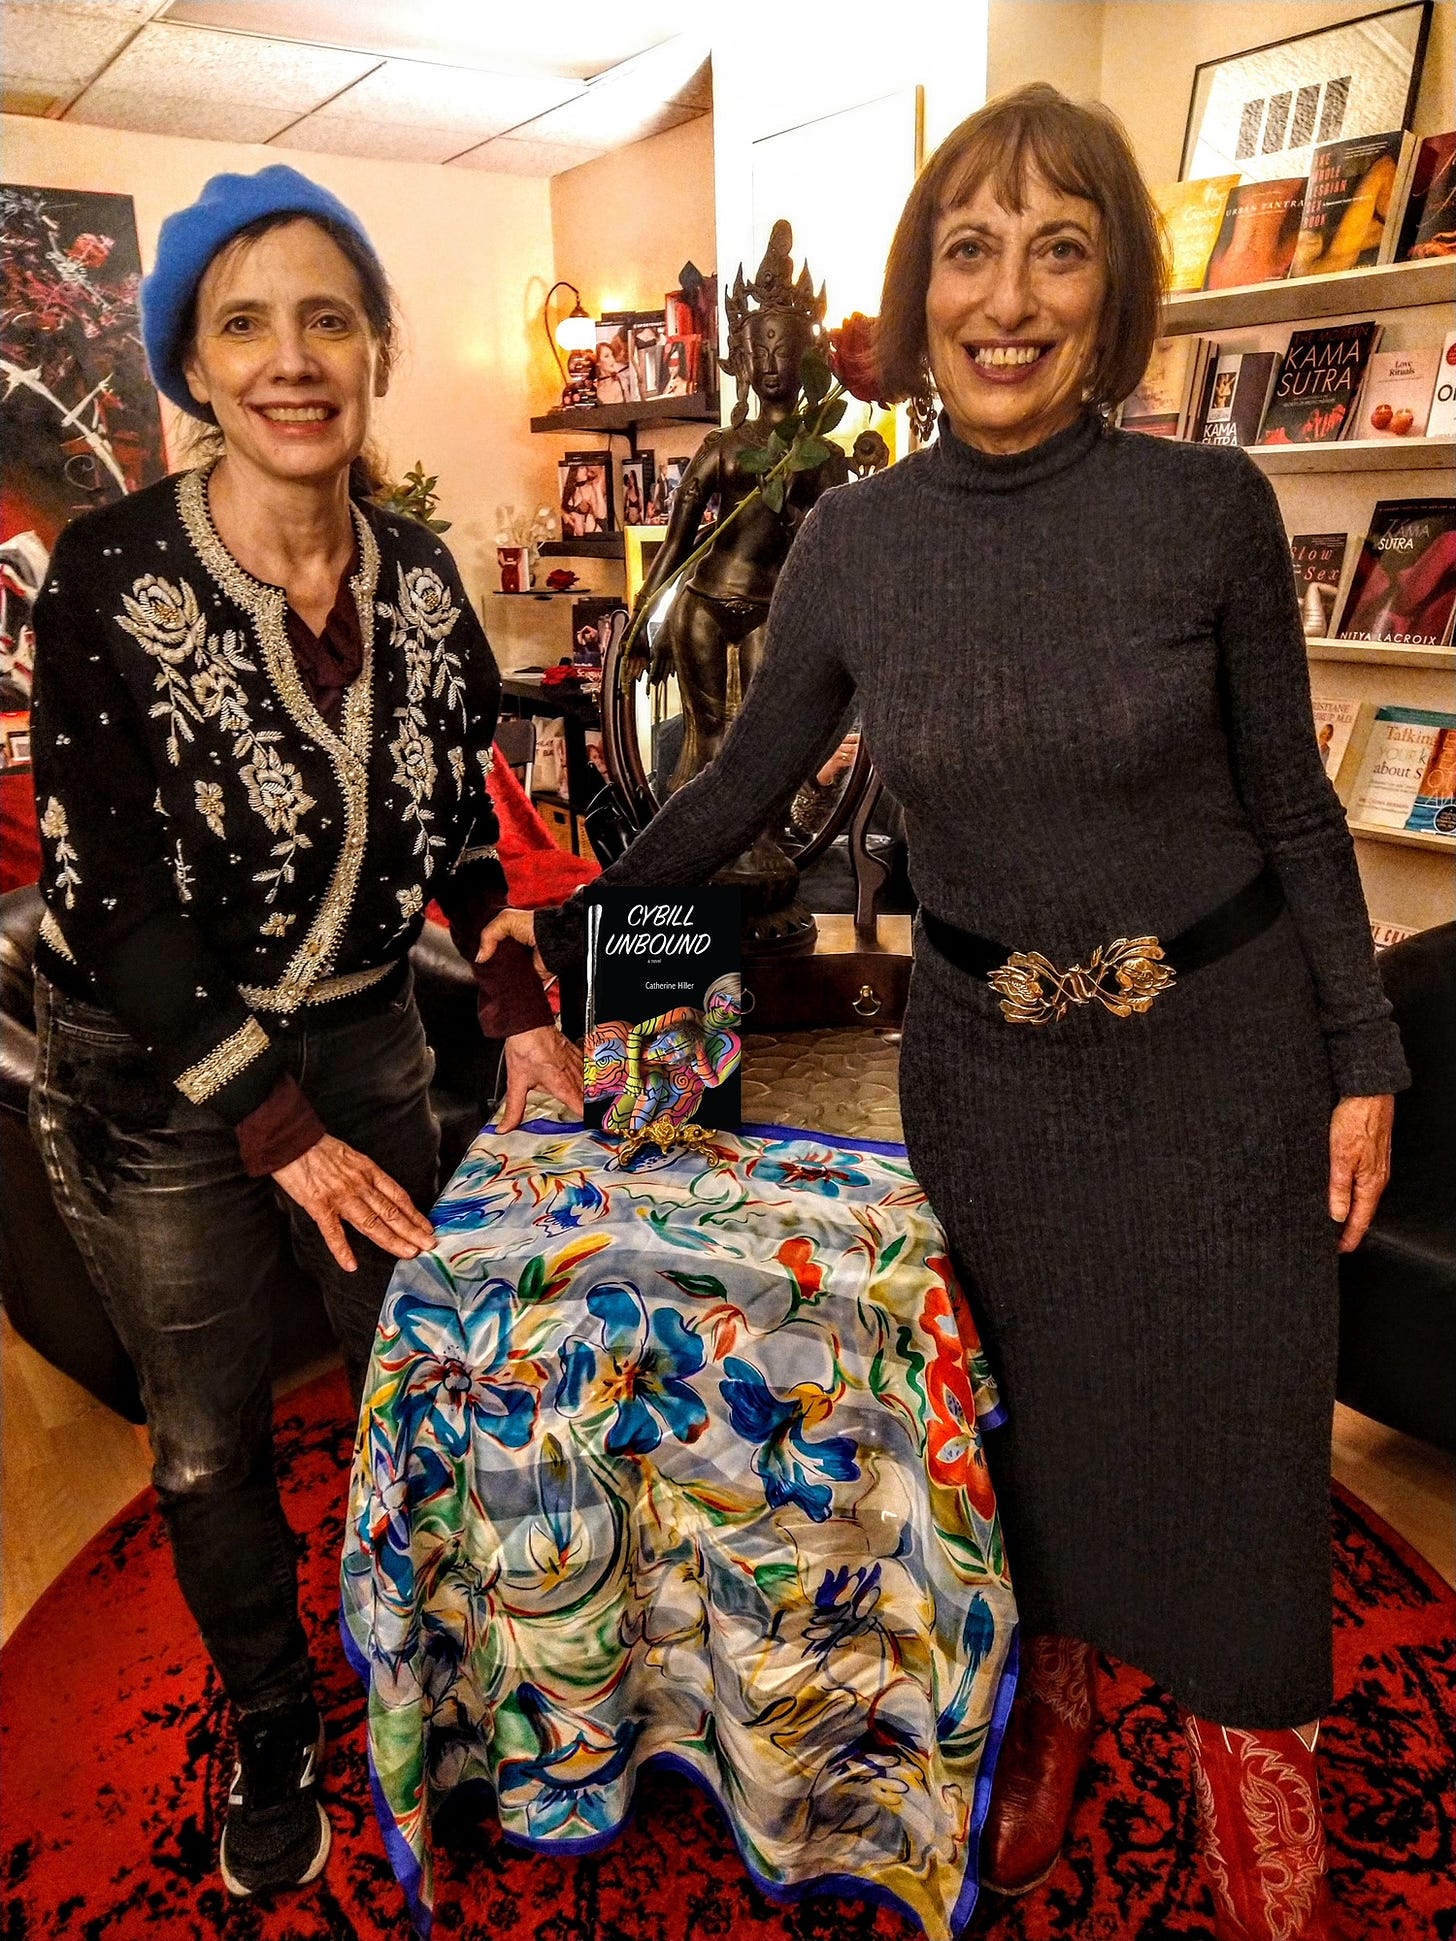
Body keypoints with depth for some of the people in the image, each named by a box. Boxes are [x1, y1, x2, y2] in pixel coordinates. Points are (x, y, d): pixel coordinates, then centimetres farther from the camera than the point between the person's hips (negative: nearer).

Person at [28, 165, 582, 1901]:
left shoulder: (419, 577, -4)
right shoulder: (109, 574, -18)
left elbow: (468, 817, 5)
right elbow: (111, 893, -19)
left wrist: (522, 1012, -6)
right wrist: (277, 1126, -20)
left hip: (364, 1039, 4)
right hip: (153, 1078, -3)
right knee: (210, 1440, 14)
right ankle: (272, 1727, 43)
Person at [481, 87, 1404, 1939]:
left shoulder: (1208, 503, -10)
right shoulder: (852, 544, -5)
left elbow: (1289, 803, -2)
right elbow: (741, 789, 6)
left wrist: (1363, 1056, -1)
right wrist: (574, 918, 6)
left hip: (1220, 1053, -1)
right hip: (985, 1059, 2)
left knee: (1230, 1443, 10)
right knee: (1023, 1424, 18)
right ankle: (1042, 1733, 48)